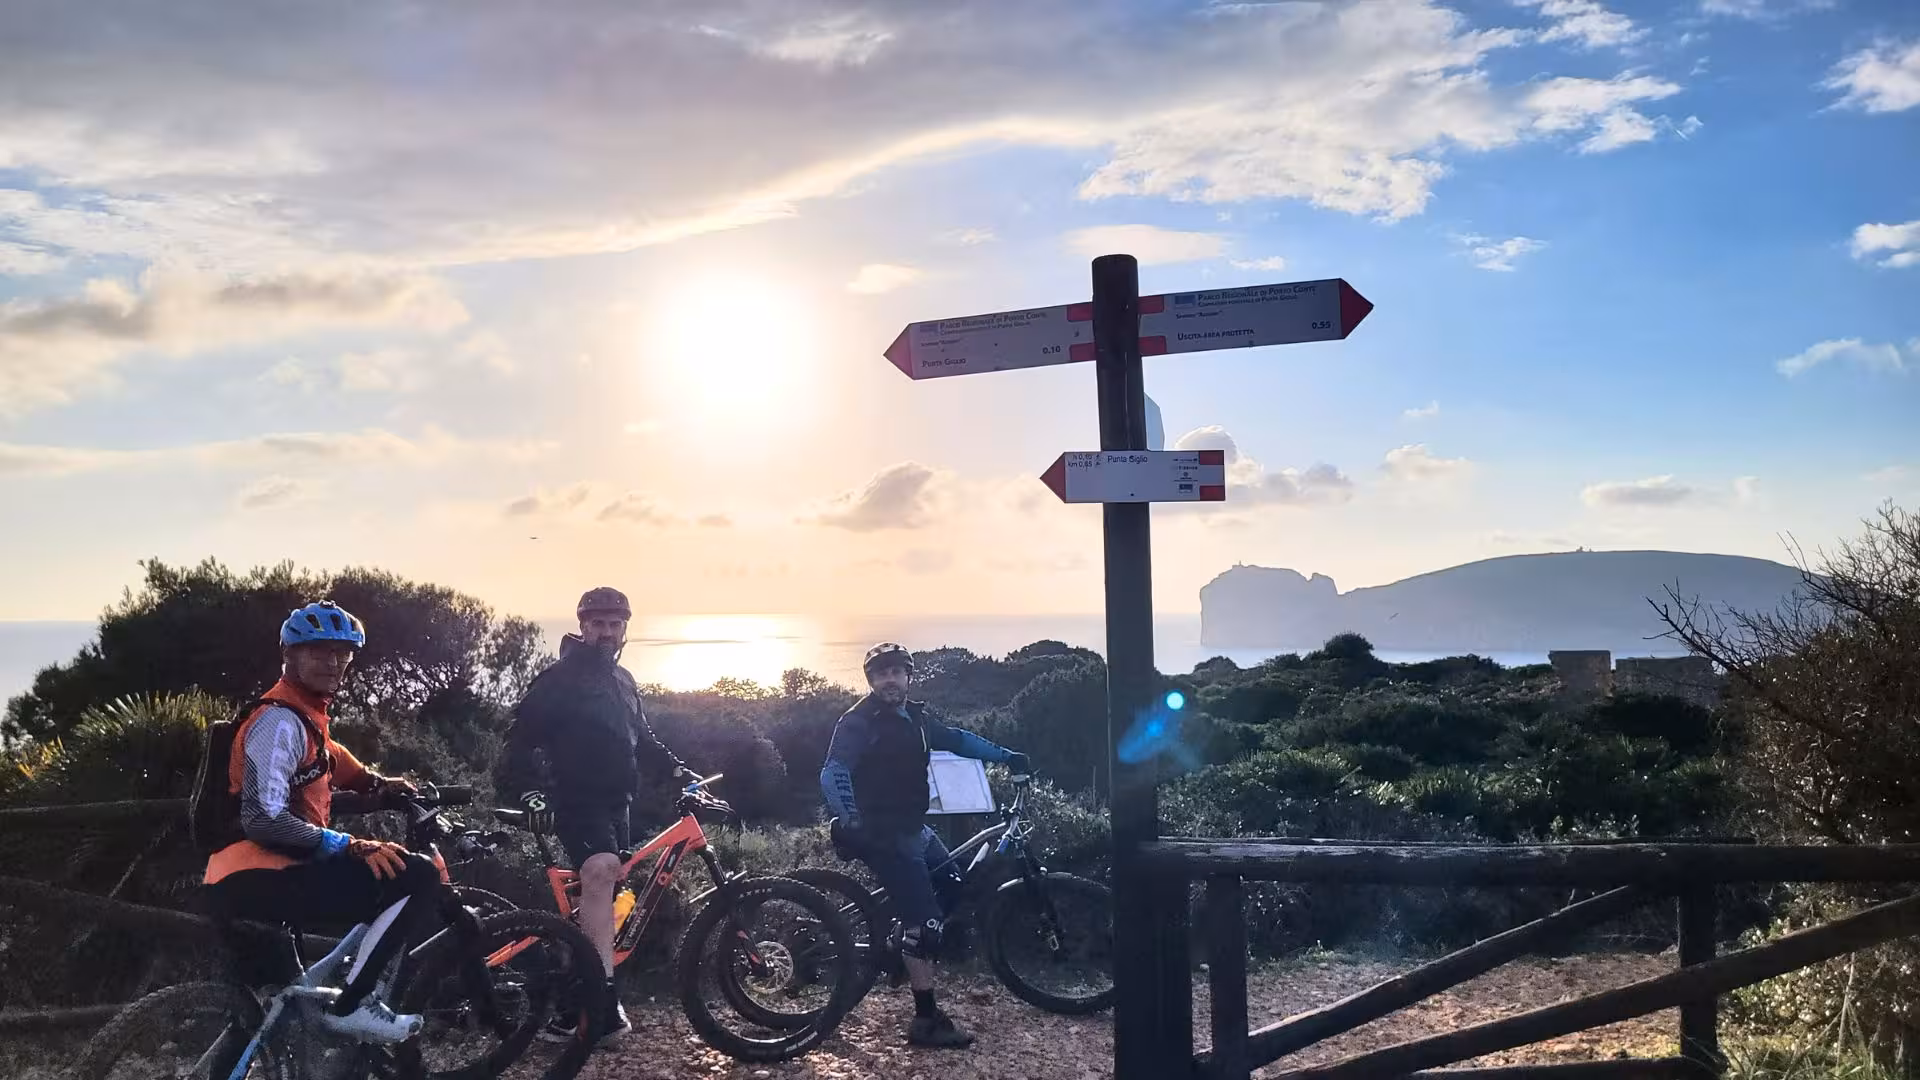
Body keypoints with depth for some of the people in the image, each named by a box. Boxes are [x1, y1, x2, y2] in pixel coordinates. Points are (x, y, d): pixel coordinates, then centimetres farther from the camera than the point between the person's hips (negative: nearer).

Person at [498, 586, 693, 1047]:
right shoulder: (560, 677, -5)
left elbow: (640, 736, 27)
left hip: (616, 803, 8)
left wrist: (676, 768, 13)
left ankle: (574, 1013, 20)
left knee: (600, 900, 9)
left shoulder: (624, 681, 17)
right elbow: (521, 739, -9)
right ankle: (605, 1003, -39)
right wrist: (531, 790, -22)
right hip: (577, 801, -8)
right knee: (600, 871, -31)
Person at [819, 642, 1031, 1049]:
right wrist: (851, 822, -38)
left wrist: (1006, 756, 19)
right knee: (924, 922, -10)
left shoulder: (915, 718, 9)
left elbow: (957, 739, 23)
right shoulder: (858, 722, -14)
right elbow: (831, 776, -24)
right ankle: (926, 1020, -1)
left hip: (916, 829, 9)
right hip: (885, 836, -8)